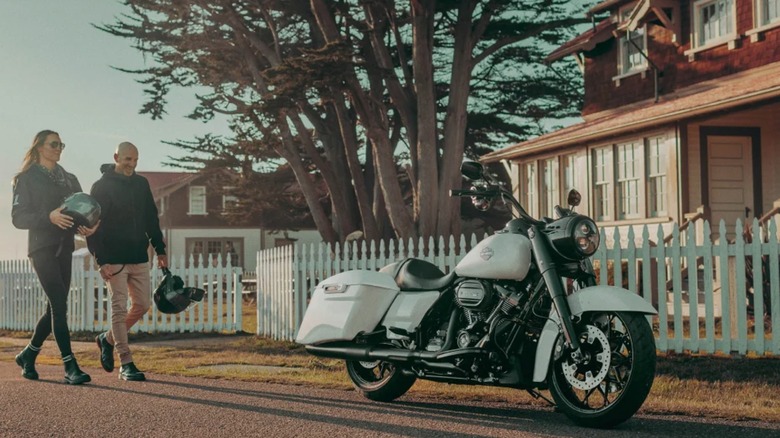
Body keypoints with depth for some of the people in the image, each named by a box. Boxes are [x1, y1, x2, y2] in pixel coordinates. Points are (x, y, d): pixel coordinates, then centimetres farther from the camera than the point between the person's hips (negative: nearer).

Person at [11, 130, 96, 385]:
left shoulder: (69, 180, 18)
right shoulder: (27, 179, 1)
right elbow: (18, 217, -7)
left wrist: (90, 225, -10)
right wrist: (49, 217, -23)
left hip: (64, 248, 6)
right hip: (42, 247, -6)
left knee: (55, 307, 9)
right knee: (59, 304, -16)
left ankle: (28, 355, 28)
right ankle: (70, 367, -18)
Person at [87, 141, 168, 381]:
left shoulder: (141, 184, 11)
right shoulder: (102, 187, -6)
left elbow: (151, 218, 17)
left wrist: (160, 249, 11)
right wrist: (101, 260, -16)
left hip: (139, 257, 6)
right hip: (114, 259, -6)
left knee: (143, 304, 6)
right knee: (119, 308, -5)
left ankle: (108, 339, 27)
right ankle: (126, 363, -1)